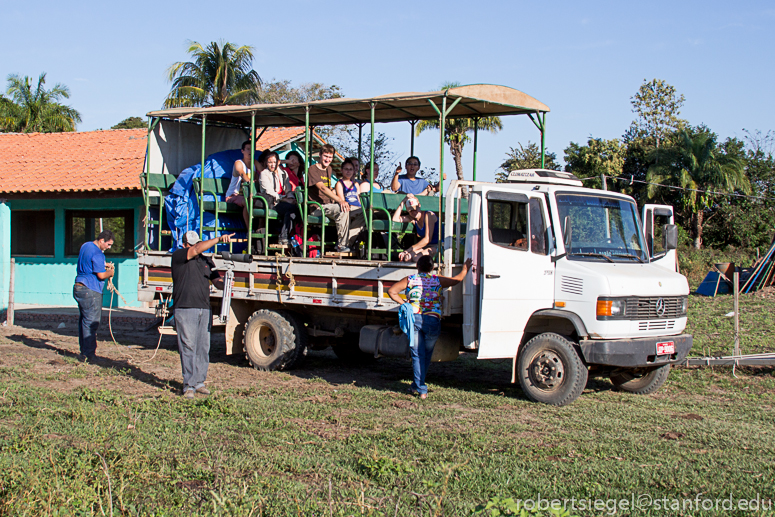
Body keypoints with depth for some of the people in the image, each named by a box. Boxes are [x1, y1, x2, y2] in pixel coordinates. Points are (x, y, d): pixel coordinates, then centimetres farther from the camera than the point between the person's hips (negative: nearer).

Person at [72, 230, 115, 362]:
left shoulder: (86, 246, 14)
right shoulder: (97, 253, -16)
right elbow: (101, 275, -19)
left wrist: (104, 265, 19)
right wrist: (110, 272, 1)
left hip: (79, 287, 10)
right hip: (90, 291, -10)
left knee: (83, 321, 14)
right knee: (91, 322, -6)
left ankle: (84, 352, 18)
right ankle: (89, 354, -6)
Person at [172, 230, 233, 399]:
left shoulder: (207, 261, 18)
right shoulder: (178, 256, 1)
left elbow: (217, 281, 14)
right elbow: (197, 249, -15)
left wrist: (224, 284, -10)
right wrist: (218, 239, -18)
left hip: (204, 309, 5)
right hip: (185, 309, -5)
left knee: (203, 348, 6)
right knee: (188, 347, -6)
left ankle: (199, 382, 16)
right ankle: (188, 385, -2)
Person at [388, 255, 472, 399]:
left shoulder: (409, 280, 10)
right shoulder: (438, 280, 10)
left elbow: (391, 291, 4)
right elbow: (458, 279, 20)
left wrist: (403, 303, 8)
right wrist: (465, 268, 37)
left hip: (414, 318, 0)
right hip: (433, 320, 0)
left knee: (417, 355, 3)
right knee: (427, 355, 15)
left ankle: (421, 389, -3)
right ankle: (417, 385, 24)